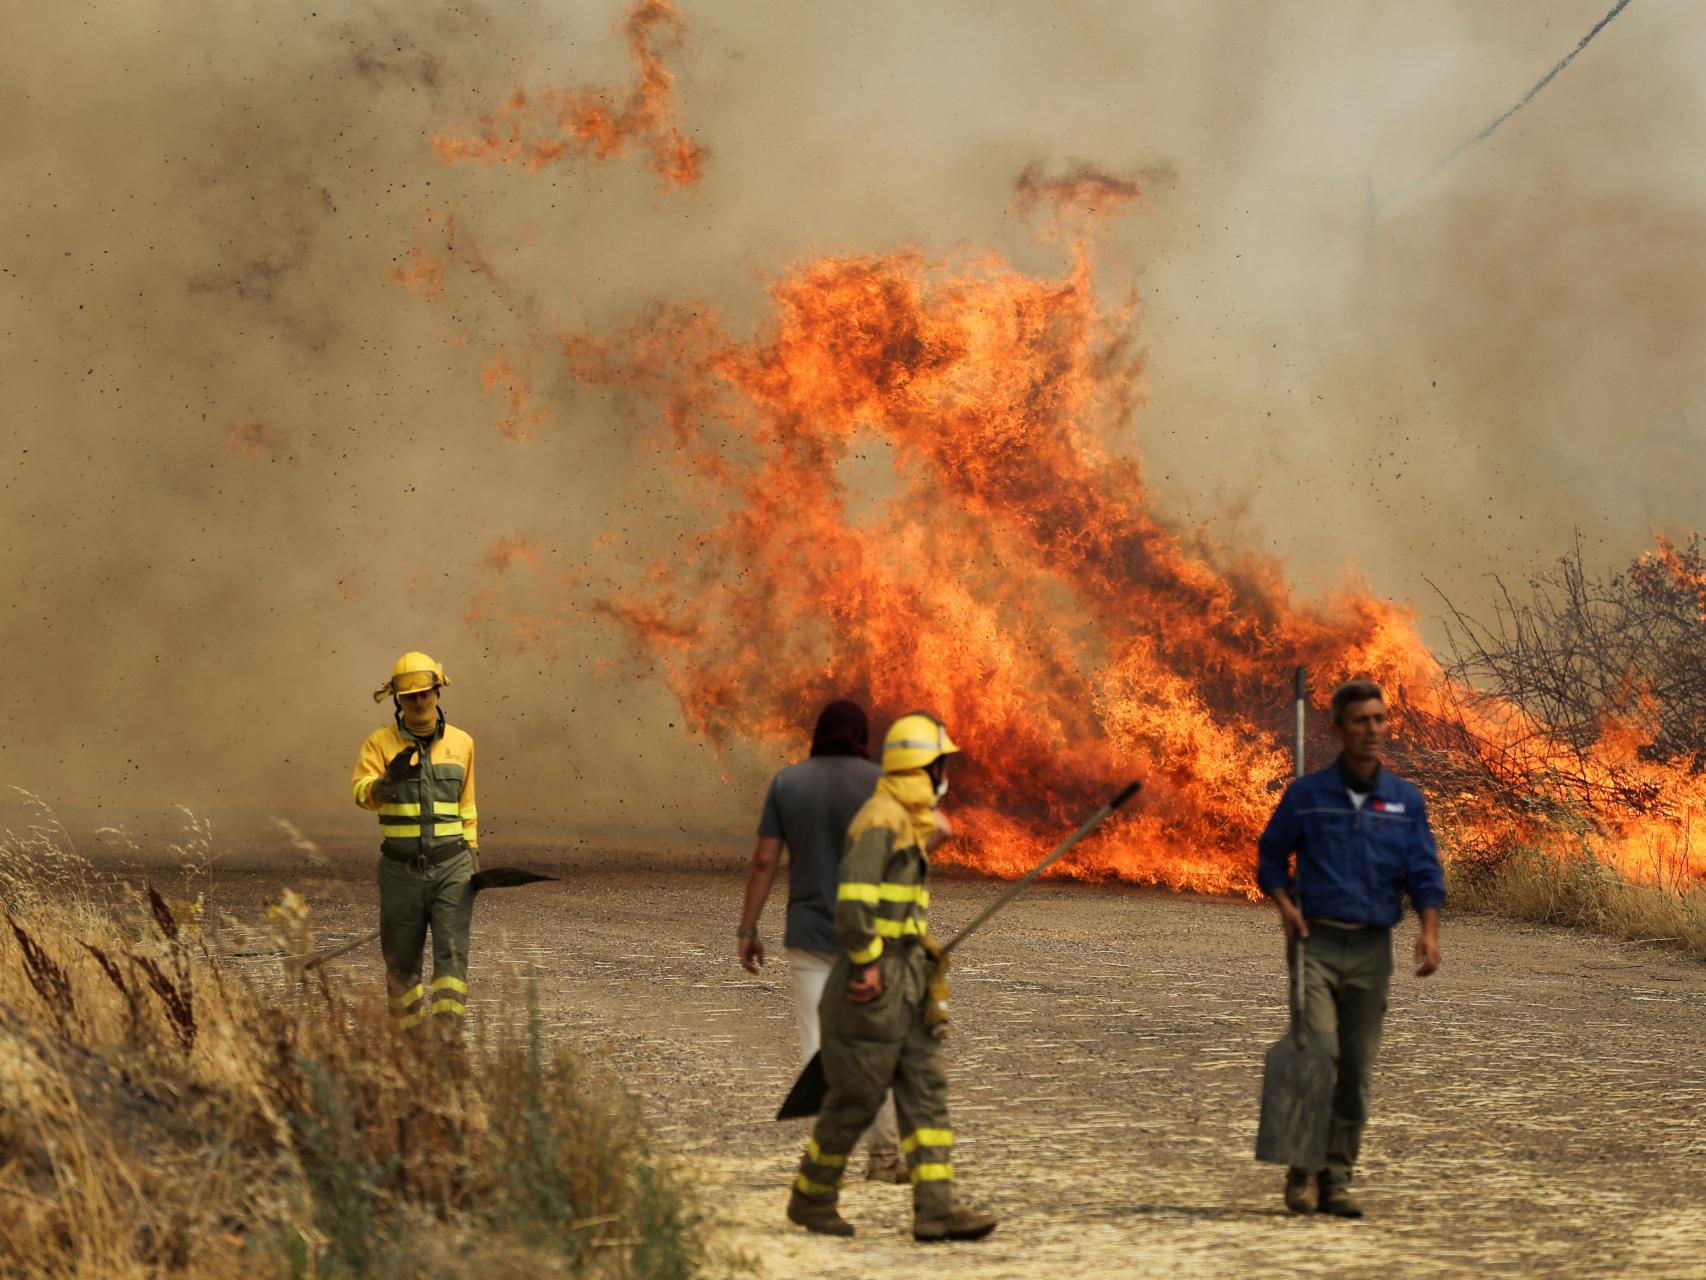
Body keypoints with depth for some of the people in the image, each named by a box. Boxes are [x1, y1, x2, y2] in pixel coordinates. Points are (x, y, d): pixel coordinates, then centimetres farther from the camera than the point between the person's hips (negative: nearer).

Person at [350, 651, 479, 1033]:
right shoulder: (381, 742, -2)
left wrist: (473, 858, 14)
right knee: (402, 961, 7)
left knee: (452, 954, -12)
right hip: (401, 870, 0)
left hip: (451, 869, 0)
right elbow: (364, 793, -18)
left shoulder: (460, 743, 6)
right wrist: (390, 779, -40)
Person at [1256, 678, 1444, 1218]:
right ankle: (1303, 1172, -7)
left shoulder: (1406, 800, 6)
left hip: (1372, 949, 2)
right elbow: (1270, 855, 11)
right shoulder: (1307, 794, 1)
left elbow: (1424, 872, 4)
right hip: (1317, 942, -2)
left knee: (1357, 1068, 3)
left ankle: (1337, 1180, 9)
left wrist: (1429, 931, -12)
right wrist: (1286, 905, -7)